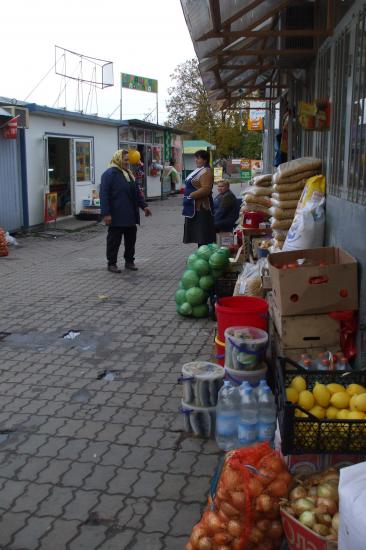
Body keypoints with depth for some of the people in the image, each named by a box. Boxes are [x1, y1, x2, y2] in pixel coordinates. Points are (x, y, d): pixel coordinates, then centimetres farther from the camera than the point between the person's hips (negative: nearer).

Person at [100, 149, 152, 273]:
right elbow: (104, 195, -15)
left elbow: (136, 192, 21)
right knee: (114, 240, 2)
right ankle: (111, 263, 12)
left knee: (131, 239, 13)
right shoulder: (109, 174, -10)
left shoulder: (128, 174, 15)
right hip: (117, 216, -8)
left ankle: (129, 261, 25)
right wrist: (106, 213, -21)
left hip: (130, 215, 8)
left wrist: (143, 205, 13)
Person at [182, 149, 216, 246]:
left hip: (201, 207, -10)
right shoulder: (198, 171, 18)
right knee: (198, 234, 14)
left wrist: (191, 195, -20)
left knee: (203, 236, -6)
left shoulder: (206, 172, -13)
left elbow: (206, 189, -24)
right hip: (195, 207, 10)